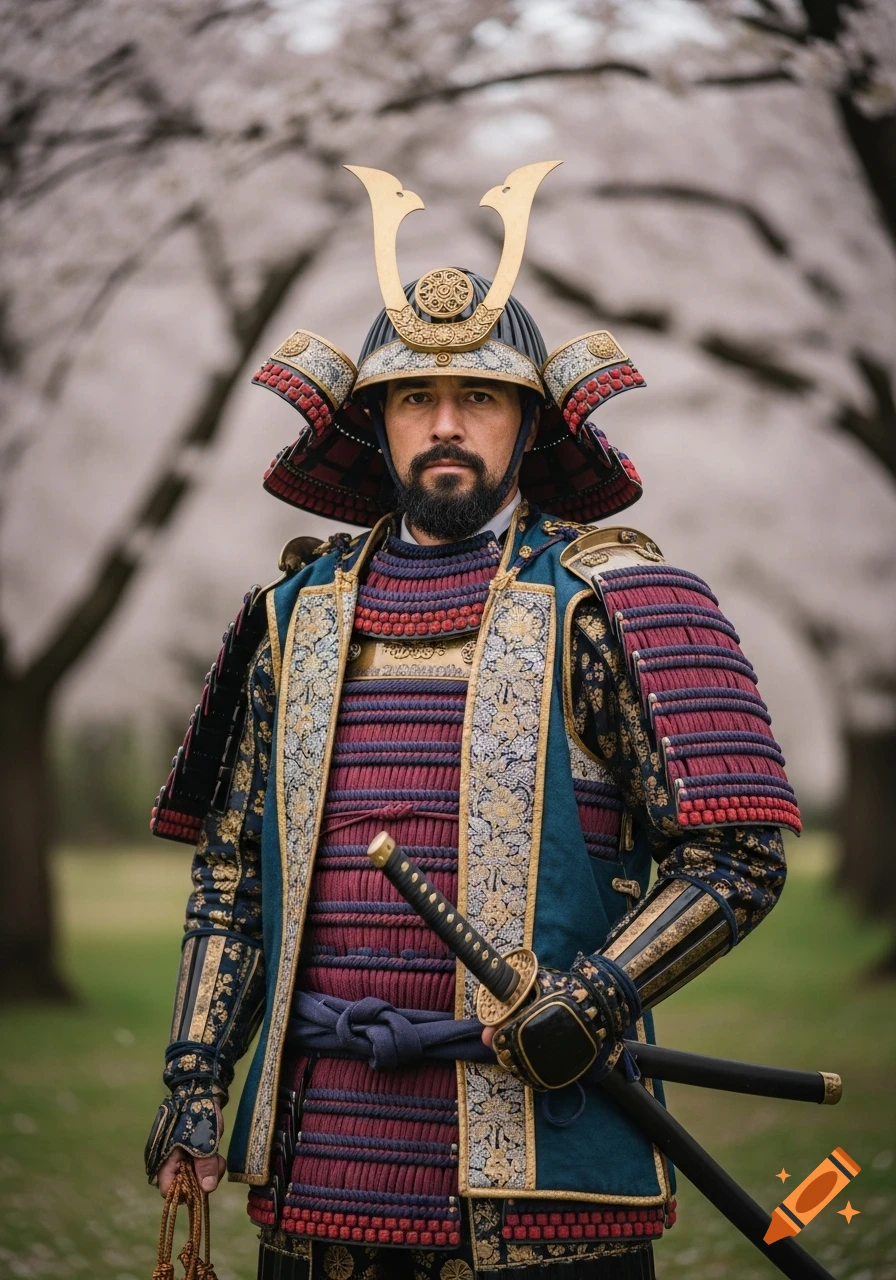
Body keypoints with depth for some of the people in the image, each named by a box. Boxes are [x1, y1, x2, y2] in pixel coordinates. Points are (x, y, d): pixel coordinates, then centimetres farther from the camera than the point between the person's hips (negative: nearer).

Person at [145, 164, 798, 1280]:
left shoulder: (605, 598, -1)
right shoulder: (300, 612, 13)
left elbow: (736, 857, -5)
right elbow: (232, 866, 17)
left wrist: (594, 999, -17)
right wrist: (196, 1070, 8)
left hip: (538, 1140, -4)